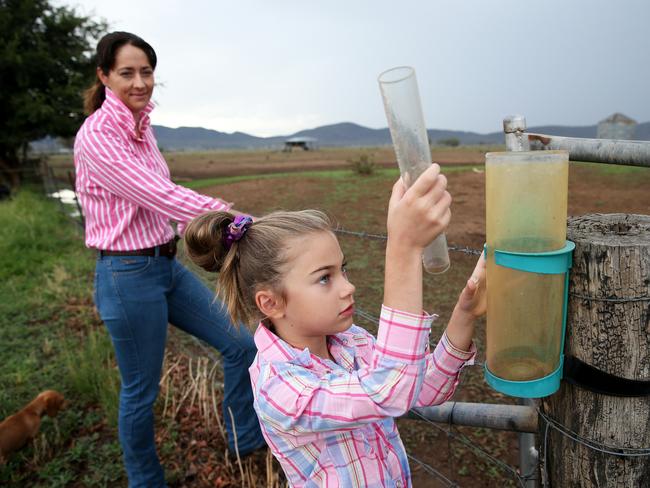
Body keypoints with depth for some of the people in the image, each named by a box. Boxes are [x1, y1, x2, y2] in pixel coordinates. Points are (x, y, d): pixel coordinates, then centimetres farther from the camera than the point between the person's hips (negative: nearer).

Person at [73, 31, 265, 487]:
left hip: (168, 264, 8)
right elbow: (161, 196, -25)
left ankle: (246, 439, 33)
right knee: (141, 392, 8)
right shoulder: (97, 136, -17)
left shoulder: (141, 125, 8)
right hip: (129, 276, -8)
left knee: (240, 343, 11)